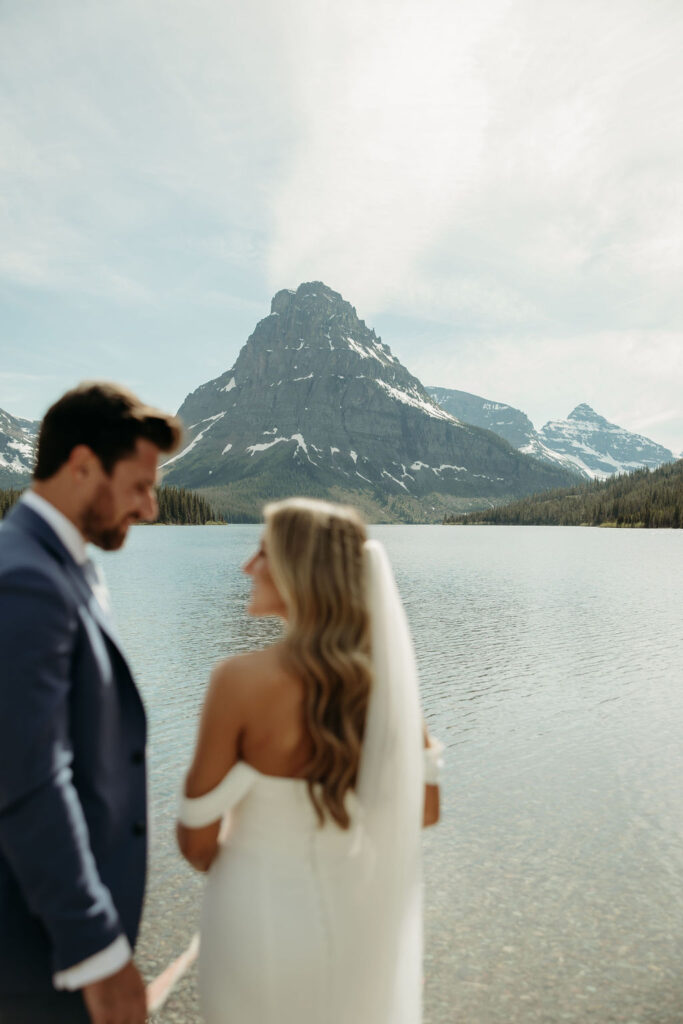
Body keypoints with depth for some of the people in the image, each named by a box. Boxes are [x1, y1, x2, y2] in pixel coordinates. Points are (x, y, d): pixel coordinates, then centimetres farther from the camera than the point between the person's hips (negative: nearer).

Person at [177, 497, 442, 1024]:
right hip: (360, 915, 4)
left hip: (262, 915, -3)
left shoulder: (242, 680, -26)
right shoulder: (390, 671, -13)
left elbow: (197, 841, -16)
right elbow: (425, 808, -3)